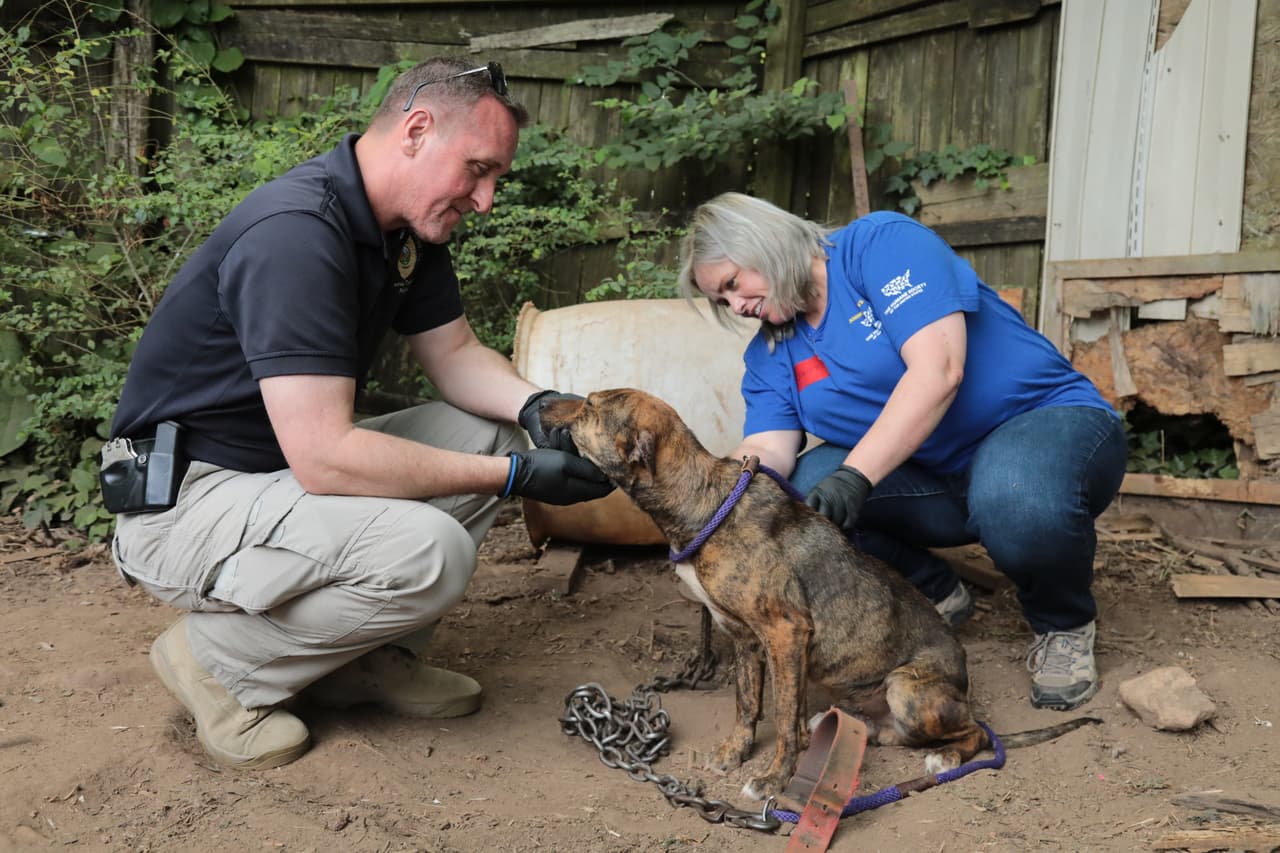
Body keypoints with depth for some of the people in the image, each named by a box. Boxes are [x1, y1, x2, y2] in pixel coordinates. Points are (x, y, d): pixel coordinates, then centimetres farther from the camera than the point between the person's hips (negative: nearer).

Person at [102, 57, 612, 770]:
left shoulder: (411, 228, 3)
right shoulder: (296, 233, -27)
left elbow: (456, 355, 12)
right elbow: (324, 457, -32)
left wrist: (535, 405, -10)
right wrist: (515, 476, -27)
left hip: (288, 468, 10)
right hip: (183, 501, -9)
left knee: (490, 433, 3)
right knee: (429, 551, -29)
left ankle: (365, 655, 7)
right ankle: (220, 663, -4)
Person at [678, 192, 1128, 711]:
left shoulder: (881, 242, -14)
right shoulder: (770, 356, 6)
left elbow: (937, 372, -26)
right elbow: (769, 446, -9)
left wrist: (856, 475, -35)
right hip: (935, 479, 6)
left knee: (1017, 503, -40)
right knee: (796, 494, -17)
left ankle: (1064, 623, -4)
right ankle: (937, 597, 8)